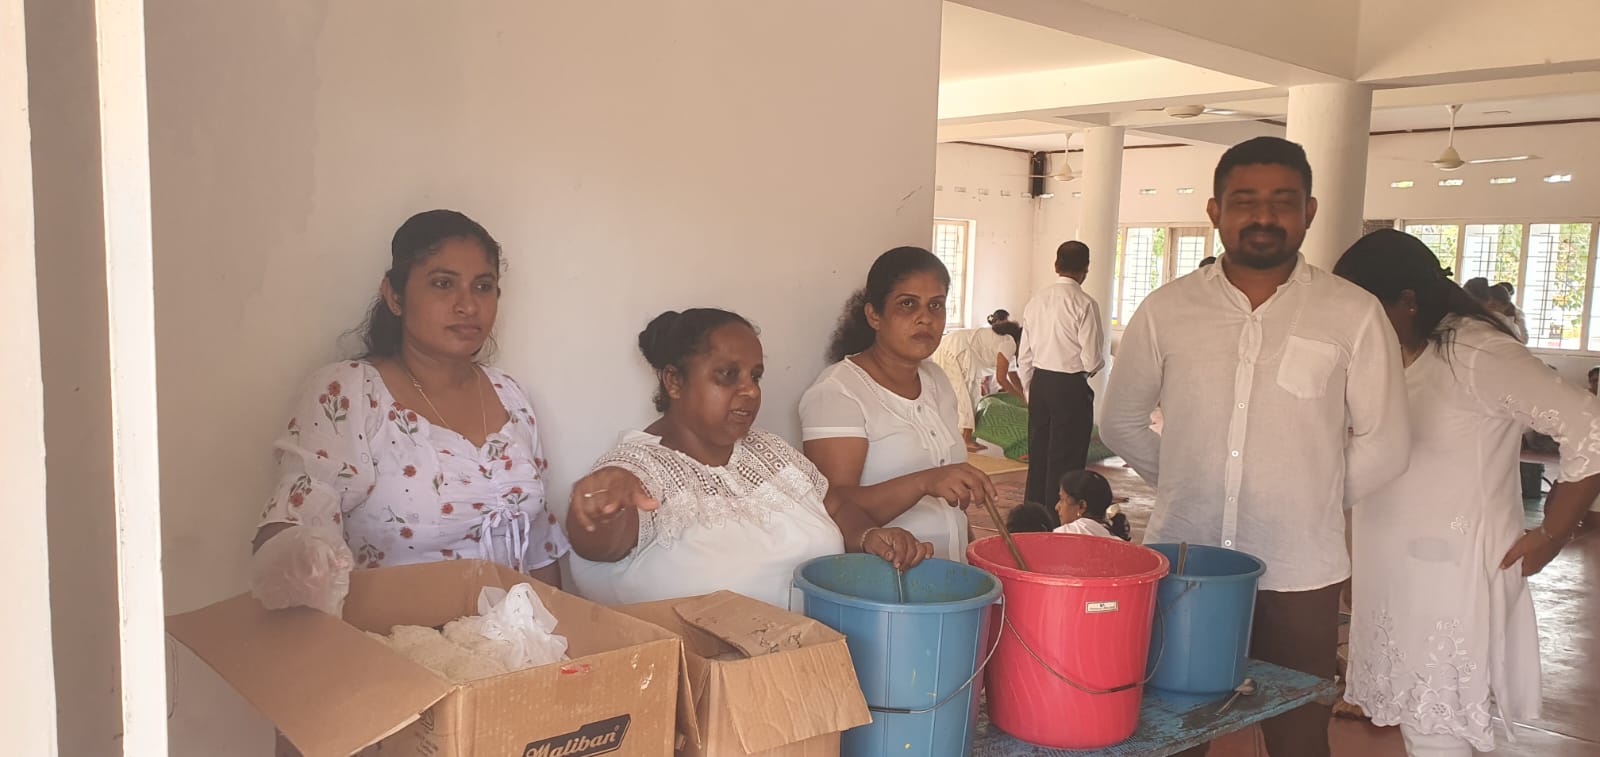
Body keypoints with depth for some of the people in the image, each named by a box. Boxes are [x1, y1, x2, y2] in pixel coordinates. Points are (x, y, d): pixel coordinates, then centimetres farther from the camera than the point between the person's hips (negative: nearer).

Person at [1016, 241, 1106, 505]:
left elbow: (1024, 358, 9)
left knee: (1037, 456, 14)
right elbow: (1092, 361, -14)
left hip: (1039, 384, 6)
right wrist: (1092, 368, 9)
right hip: (1071, 387, -6)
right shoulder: (1085, 304, -13)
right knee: (1065, 463, 2)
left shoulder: (1036, 301, 5)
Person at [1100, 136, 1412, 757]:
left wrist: (1311, 503, 5)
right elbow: (1122, 422, 10)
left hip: (1299, 576, -1)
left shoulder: (1355, 315, -4)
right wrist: (1189, 487, 6)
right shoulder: (1166, 310, -1)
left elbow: (1383, 446, 2)